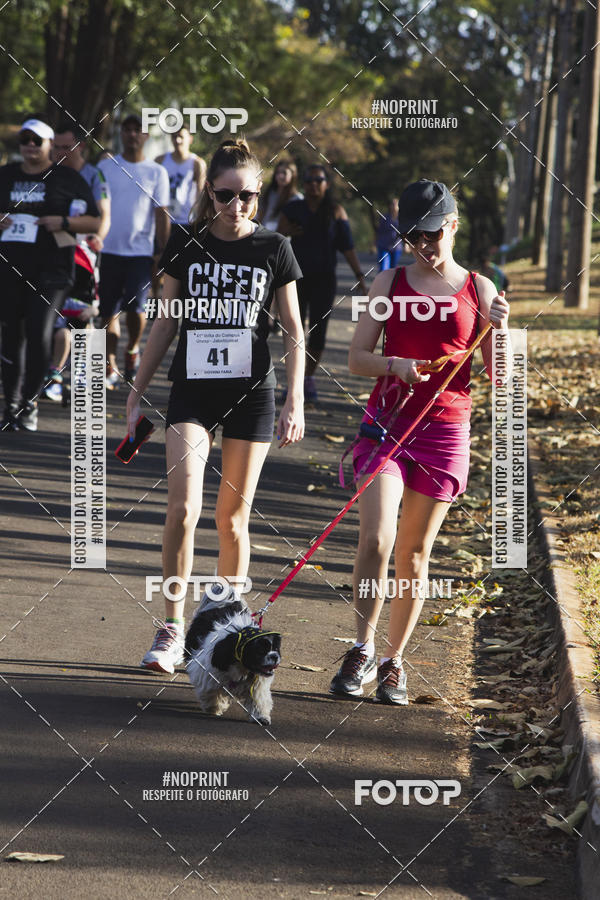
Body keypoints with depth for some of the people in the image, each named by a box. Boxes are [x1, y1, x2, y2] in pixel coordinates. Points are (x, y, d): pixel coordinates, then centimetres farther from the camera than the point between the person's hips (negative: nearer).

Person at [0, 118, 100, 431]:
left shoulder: (68, 179, 3)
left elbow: (94, 223, 3)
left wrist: (64, 222, -14)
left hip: (51, 268, -4)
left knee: (39, 333, -15)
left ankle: (30, 402, -3)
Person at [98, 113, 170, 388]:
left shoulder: (156, 172, 6)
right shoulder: (105, 167, 7)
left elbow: (161, 214, 6)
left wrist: (162, 252, 1)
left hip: (141, 251, -1)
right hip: (109, 249, 1)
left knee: (135, 306, -12)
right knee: (109, 311, 0)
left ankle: (133, 349, 17)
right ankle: (110, 369, 7)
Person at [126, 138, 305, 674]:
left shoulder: (273, 249, 0)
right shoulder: (186, 247, 3)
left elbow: (294, 333, 4)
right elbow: (166, 323, 10)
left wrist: (295, 403, -3)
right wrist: (137, 393, 10)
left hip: (251, 394, 0)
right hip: (192, 390, 0)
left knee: (233, 518, 4)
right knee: (183, 508, -14)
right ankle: (172, 630, -7)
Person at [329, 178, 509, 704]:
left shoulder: (479, 290, 4)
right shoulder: (390, 283, 5)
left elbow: (499, 378, 2)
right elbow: (357, 358, 3)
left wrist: (500, 330, -15)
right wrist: (395, 365, -16)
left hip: (445, 429, 0)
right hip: (386, 421, 0)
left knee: (415, 553, 7)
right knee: (376, 539, -16)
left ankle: (394, 661, 19)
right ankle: (363, 653, -4)